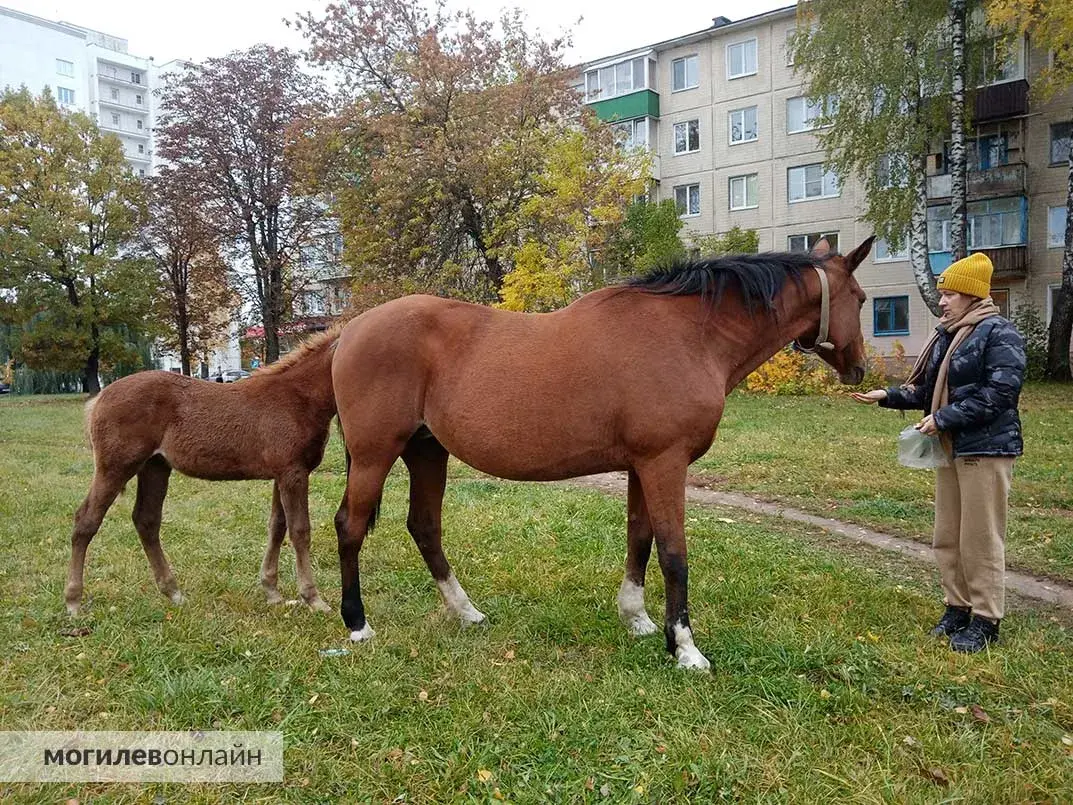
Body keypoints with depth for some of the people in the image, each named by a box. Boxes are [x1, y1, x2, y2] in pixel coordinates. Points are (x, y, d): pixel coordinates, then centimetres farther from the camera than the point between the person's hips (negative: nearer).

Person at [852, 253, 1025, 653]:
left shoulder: (999, 333, -11)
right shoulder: (947, 335, 13)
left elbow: (999, 393, -20)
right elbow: (927, 391, 15)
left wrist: (944, 419, -21)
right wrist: (888, 396, 2)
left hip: (986, 450, -8)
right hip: (950, 448, 8)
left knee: (980, 539, 0)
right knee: (947, 537, 14)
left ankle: (985, 620, 13)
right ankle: (958, 608, 27)